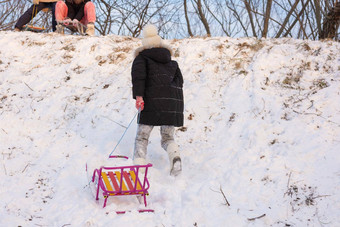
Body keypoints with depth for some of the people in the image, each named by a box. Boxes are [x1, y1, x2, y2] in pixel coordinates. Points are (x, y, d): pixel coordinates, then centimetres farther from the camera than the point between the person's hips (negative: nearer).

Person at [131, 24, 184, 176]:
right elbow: (179, 80, 18)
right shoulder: (171, 62, 25)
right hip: (174, 101, 4)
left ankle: (138, 166, -12)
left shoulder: (142, 57, 10)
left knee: (142, 137, 5)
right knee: (167, 138, 14)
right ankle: (175, 156, -17)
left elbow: (138, 74, -8)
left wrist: (138, 96, -16)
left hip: (152, 101, -4)